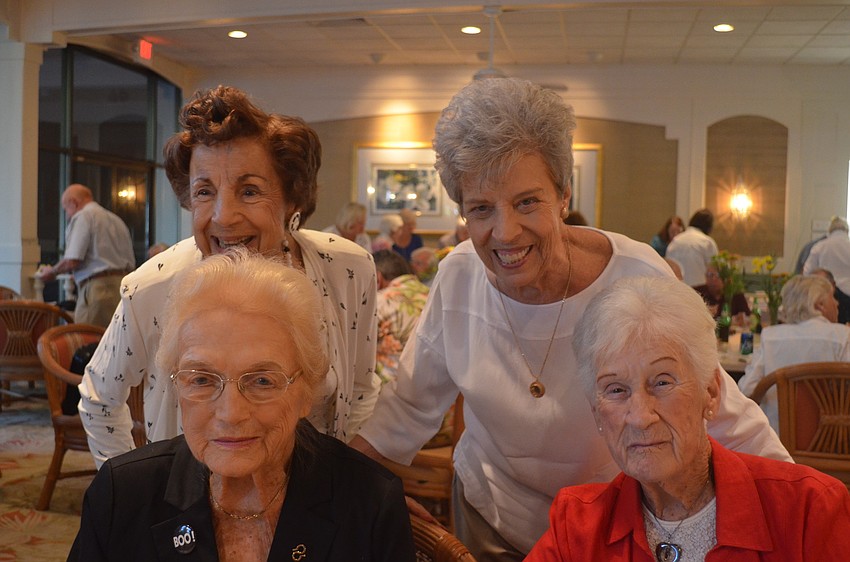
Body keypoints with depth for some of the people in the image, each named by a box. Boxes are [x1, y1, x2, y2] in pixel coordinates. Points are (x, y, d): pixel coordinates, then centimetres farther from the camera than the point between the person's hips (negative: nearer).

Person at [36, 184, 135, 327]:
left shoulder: (82, 217, -2)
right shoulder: (116, 219, 21)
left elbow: (72, 262, -11)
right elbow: (131, 263, 19)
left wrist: (52, 271, 7)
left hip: (99, 287, -8)